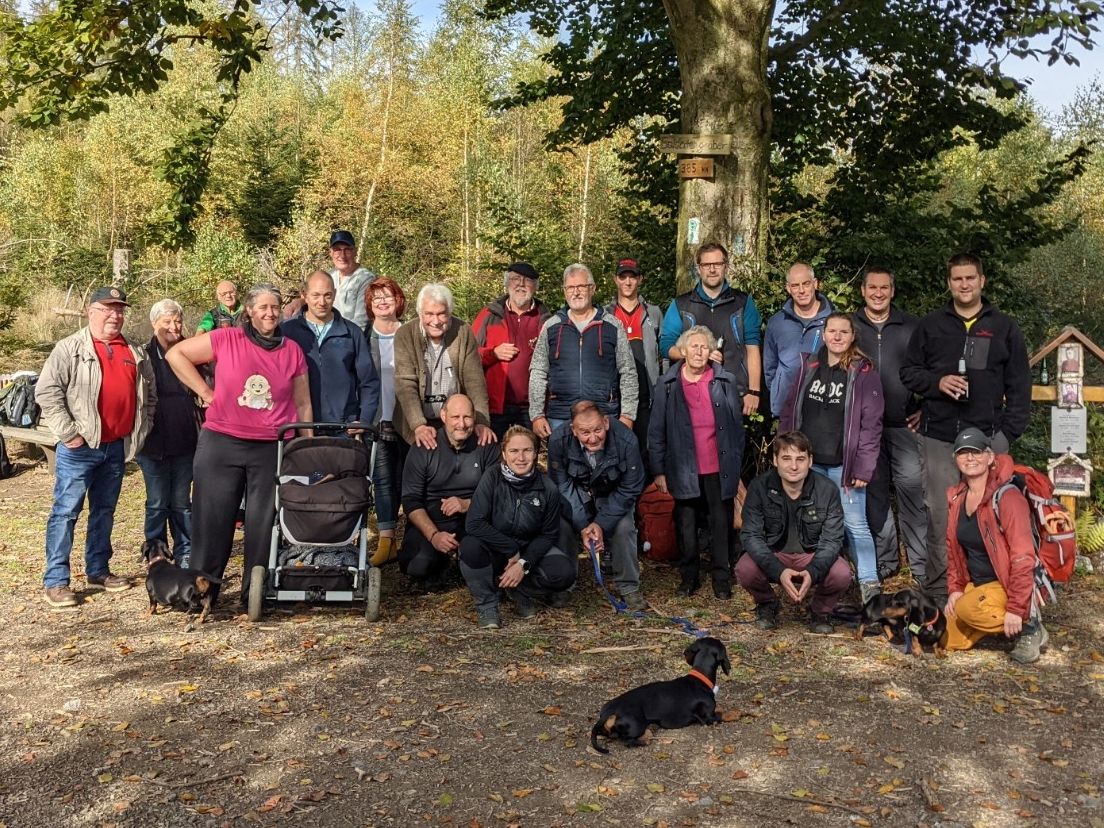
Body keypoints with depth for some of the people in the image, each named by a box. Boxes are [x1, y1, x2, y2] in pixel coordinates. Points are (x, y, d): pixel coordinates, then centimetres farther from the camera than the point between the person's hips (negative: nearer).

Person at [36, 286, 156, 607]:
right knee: (65, 512, -2)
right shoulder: (70, 348, -6)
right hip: (80, 447, -5)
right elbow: (47, 392, -12)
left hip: (117, 446, 6)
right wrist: (68, 433, -15)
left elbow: (149, 394, 19)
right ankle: (55, 581, 2)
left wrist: (142, 430, 9)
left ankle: (98, 571, 26)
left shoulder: (135, 353, 11)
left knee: (104, 510, 15)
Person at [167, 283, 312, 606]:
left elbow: (303, 404, 12)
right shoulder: (225, 340, -1)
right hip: (221, 445, -1)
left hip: (271, 449, 2)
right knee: (212, 519, 5)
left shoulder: (292, 351, 7)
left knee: (263, 523, 5)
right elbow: (176, 354, 7)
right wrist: (204, 391, 1)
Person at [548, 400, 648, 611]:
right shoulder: (558, 440, -28)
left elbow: (629, 489, -21)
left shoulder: (626, 440, -32)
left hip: (613, 494, -1)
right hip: (576, 492, 1)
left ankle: (629, 588, -3)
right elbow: (561, 486, -18)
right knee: (562, 525, -20)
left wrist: (601, 523, -27)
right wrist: (583, 526, -25)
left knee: (623, 527, -23)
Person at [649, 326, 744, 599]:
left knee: (722, 523, 5)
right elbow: (657, 431, 2)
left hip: (719, 469, 0)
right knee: (686, 525, 9)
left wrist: (736, 466, 2)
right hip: (683, 469, 0)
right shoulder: (667, 384, 1)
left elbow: (737, 426, 5)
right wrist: (659, 470, -2)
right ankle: (689, 576, 22)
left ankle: (722, 578, 16)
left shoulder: (727, 381, 2)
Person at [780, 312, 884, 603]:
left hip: (844, 464, -4)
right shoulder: (808, 367, 9)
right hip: (809, 462, 4)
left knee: (854, 524, -1)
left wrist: (863, 467, -13)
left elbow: (871, 423, -8)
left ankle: (869, 584, 9)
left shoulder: (863, 372, -4)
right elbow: (790, 412, 11)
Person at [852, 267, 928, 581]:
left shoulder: (913, 326, 7)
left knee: (912, 488, -6)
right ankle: (884, 559, 19)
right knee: (874, 493, 7)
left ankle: (922, 564, 4)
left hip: (904, 425, -1)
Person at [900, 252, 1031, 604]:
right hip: (940, 437, 0)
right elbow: (908, 371, 12)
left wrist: (1009, 431, -1)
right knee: (941, 518, 0)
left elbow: (1020, 386, 8)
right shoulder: (930, 325, 10)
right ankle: (938, 593, 7)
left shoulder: (1004, 327, 9)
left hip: (988, 438, 0)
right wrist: (937, 382, -8)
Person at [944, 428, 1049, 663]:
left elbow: (1023, 556, -24)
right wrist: (955, 588, 2)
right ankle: (999, 620, 18)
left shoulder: (1007, 497, -20)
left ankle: (1029, 627, -8)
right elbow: (953, 547, 13)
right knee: (948, 640, -3)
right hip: (977, 584, 7)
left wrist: (1016, 608, -25)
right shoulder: (956, 497, 2)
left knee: (969, 608, -33)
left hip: (1010, 584, -7)